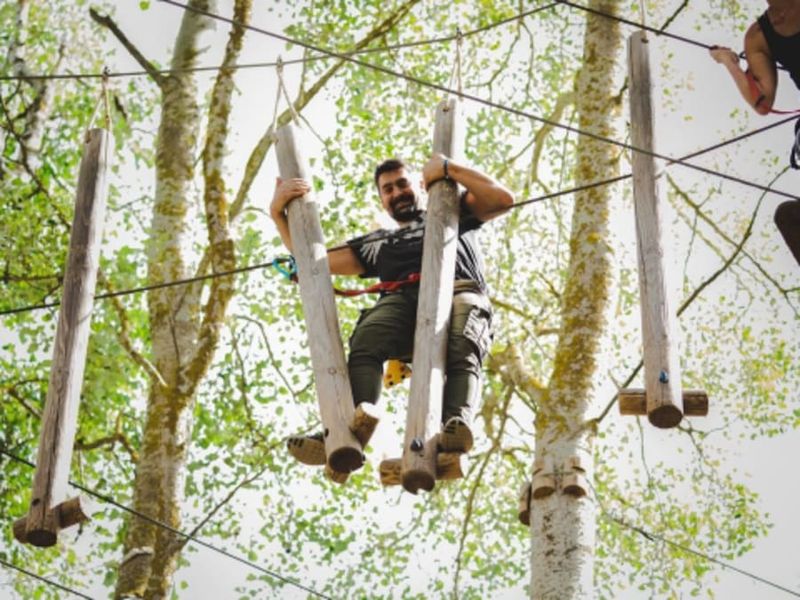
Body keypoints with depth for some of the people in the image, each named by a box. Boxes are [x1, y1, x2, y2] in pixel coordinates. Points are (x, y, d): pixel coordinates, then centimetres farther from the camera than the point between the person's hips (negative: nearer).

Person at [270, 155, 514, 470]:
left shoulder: (454, 213, 39)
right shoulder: (376, 244, 42)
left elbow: (503, 198, 23)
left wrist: (449, 168, 18)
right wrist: (279, 214, 27)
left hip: (459, 292, -1)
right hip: (403, 299, 2)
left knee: (462, 352, -39)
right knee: (366, 340, -36)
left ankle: (456, 427, -66)